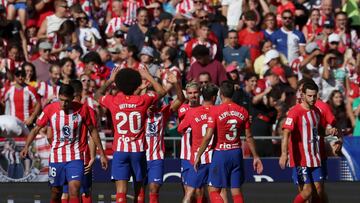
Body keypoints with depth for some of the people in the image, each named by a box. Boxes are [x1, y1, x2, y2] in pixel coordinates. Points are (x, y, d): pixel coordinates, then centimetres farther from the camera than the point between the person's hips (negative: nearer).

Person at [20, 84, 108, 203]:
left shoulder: (82, 109, -7)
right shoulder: (50, 109, -6)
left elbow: (92, 130, 5)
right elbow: (36, 129, 1)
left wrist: (102, 154, 7)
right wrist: (26, 147, -15)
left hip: (75, 157, -2)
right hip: (56, 157, 2)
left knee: (74, 191, -18)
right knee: (56, 193, 10)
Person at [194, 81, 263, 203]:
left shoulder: (215, 111, -10)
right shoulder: (242, 111, 3)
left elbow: (208, 137, -11)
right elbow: (249, 137, 6)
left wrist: (198, 156, -3)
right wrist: (255, 157, 15)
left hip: (221, 153, -4)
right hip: (237, 153, 4)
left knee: (214, 191, 2)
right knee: (236, 190, 9)